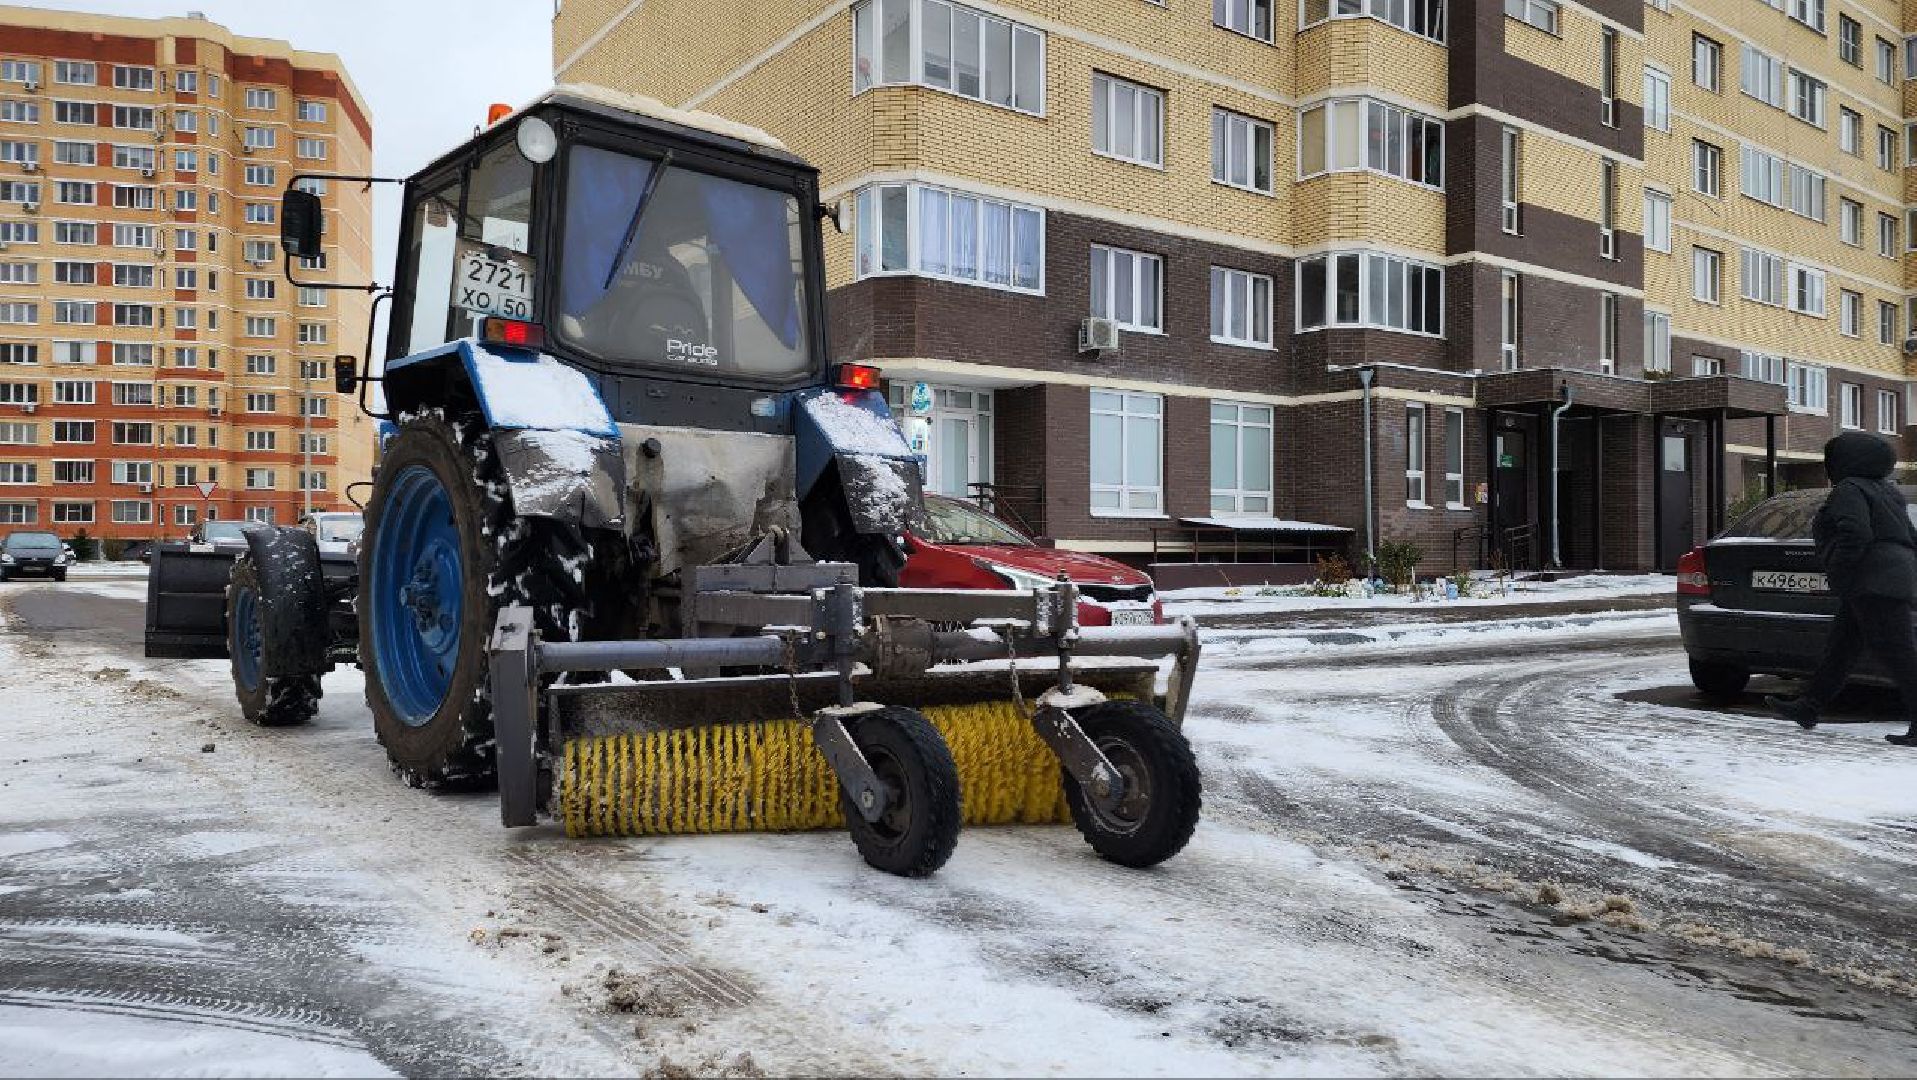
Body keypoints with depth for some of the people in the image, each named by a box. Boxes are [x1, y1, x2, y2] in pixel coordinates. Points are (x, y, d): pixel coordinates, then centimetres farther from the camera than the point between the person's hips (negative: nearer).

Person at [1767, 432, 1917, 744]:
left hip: (1875, 586, -11)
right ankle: (1808, 708, 19)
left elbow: (1855, 536, -23)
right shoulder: (1884, 492, 23)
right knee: (1840, 649, 14)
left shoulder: (1849, 490, -9)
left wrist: (1838, 573, -16)